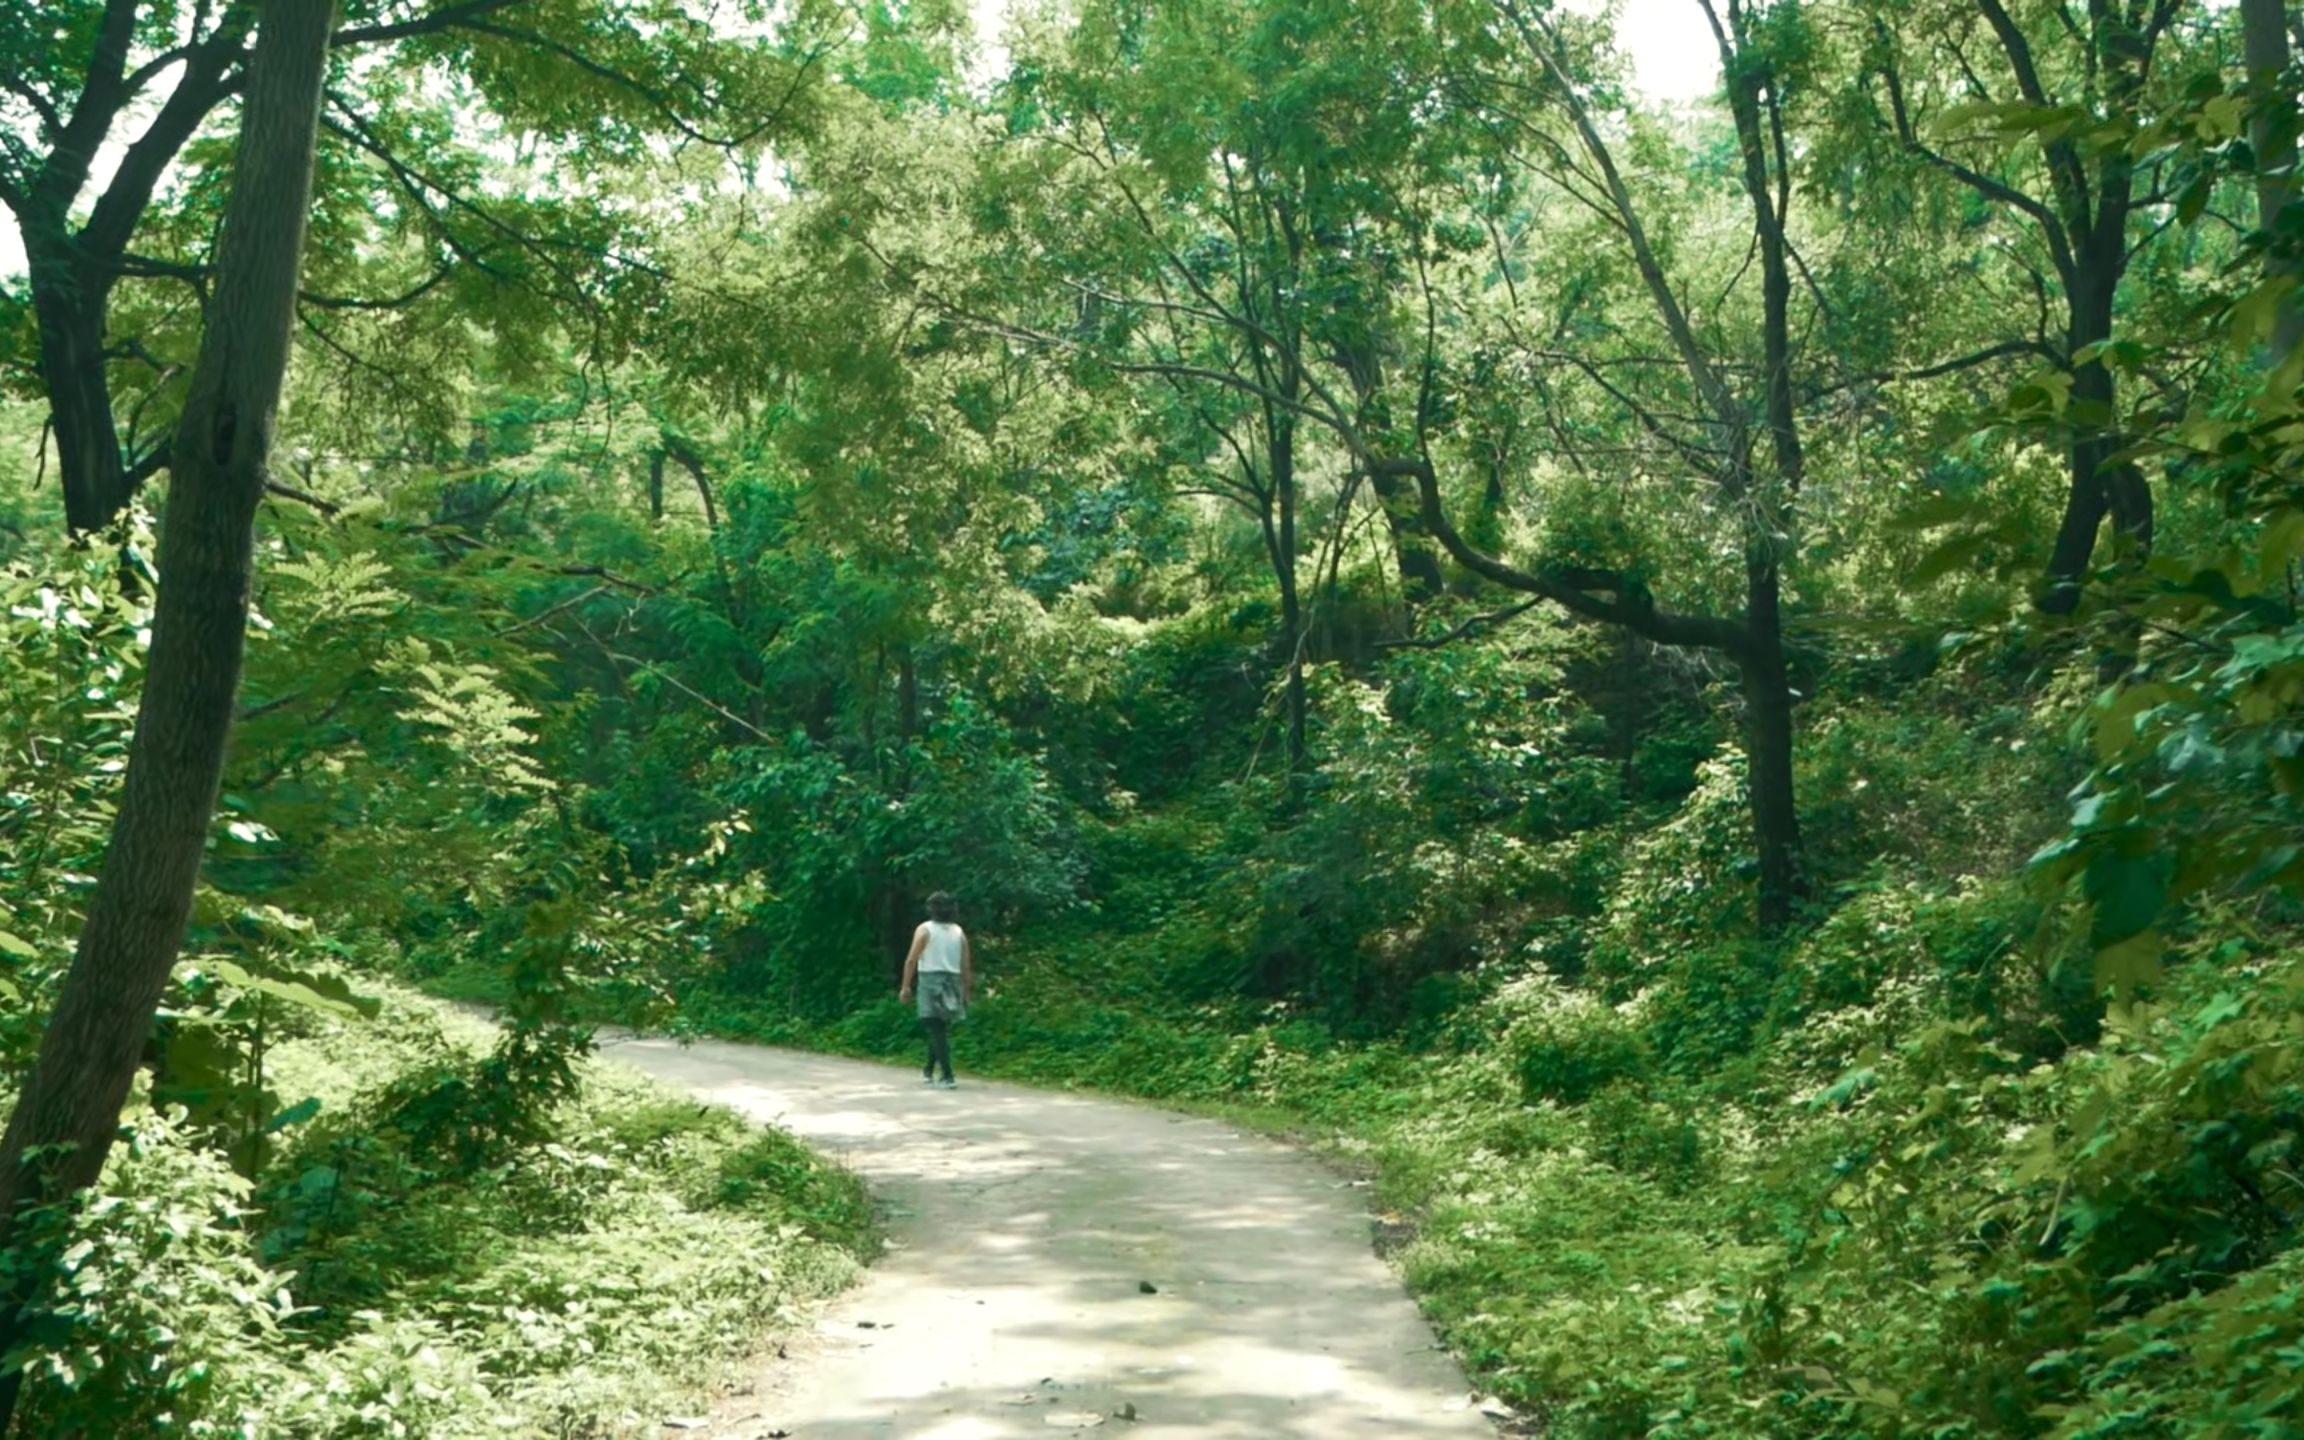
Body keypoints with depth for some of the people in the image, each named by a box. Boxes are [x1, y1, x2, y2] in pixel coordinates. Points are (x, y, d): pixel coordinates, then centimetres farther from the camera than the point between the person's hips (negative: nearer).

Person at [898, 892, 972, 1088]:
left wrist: (906, 986, -4)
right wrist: (967, 990, 14)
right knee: (939, 1029, 18)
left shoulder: (925, 929, -4)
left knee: (937, 1030, -5)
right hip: (952, 982, 5)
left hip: (931, 980, -5)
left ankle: (948, 1077, -12)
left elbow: (911, 960, -9)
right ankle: (928, 1071, 29)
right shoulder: (959, 932, 8)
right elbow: (966, 965, 7)